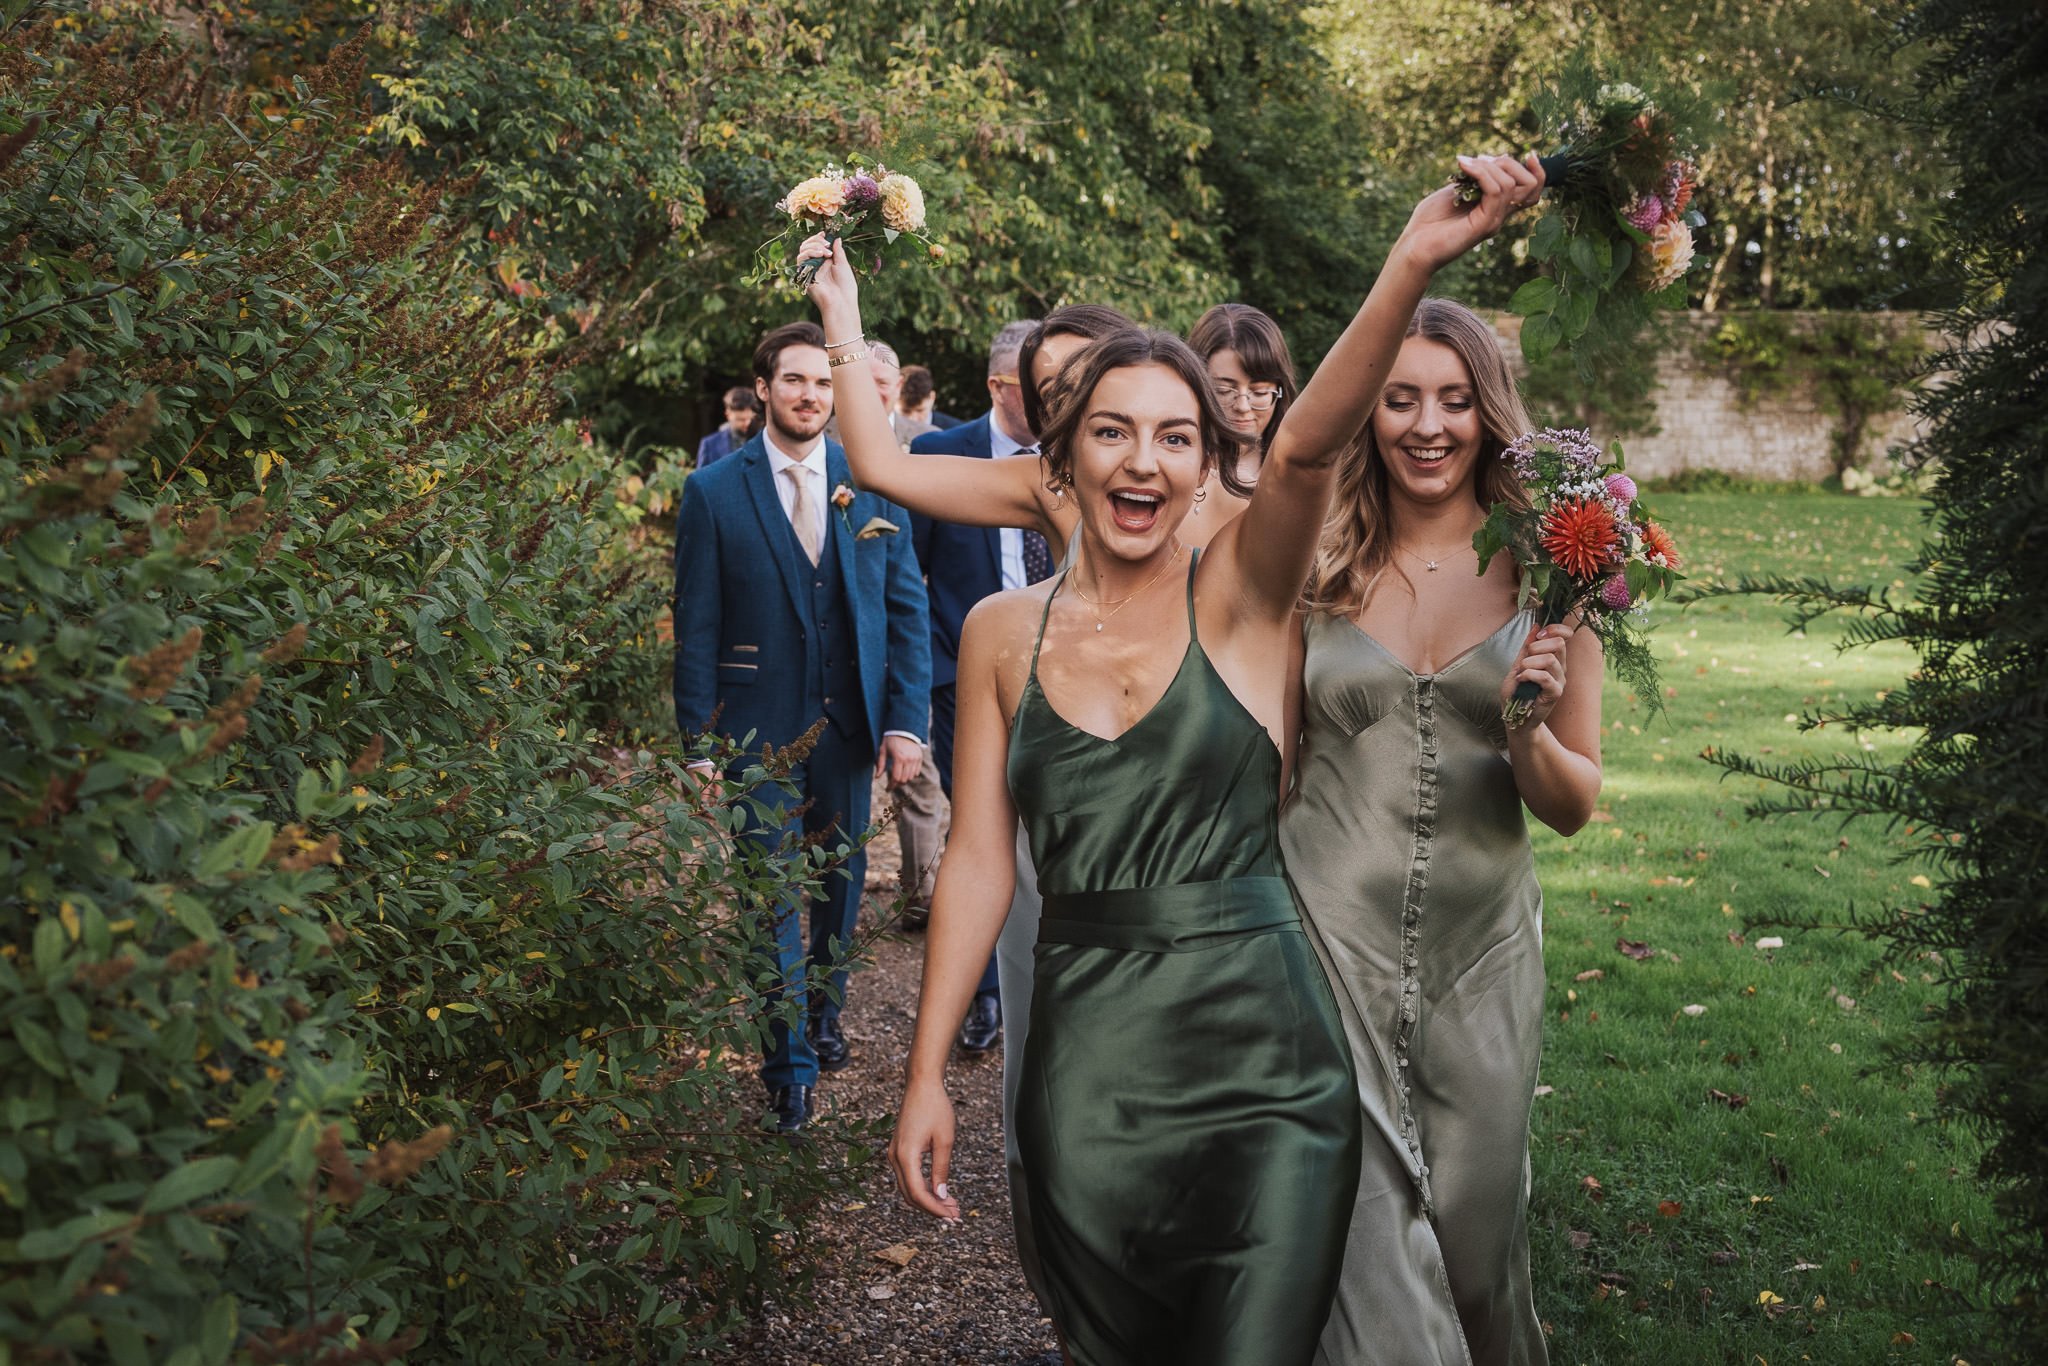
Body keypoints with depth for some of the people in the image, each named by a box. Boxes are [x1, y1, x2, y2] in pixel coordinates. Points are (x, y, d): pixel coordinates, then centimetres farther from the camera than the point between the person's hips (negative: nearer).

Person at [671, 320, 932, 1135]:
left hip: (850, 728, 3)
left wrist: (907, 720, -5)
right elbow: (696, 630, -3)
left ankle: (825, 1017, 38)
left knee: (840, 883, 16)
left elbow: (906, 608, 3)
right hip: (760, 725, -2)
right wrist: (700, 745, -7)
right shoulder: (714, 493, -4)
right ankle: (790, 1066, 16)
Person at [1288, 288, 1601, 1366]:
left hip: (1481, 950, 1)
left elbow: (1575, 806, 3)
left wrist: (1527, 726, -17)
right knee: (1363, 1234, -1)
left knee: (1471, 1230, 15)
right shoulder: (1314, 569, -2)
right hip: (1331, 936, -1)